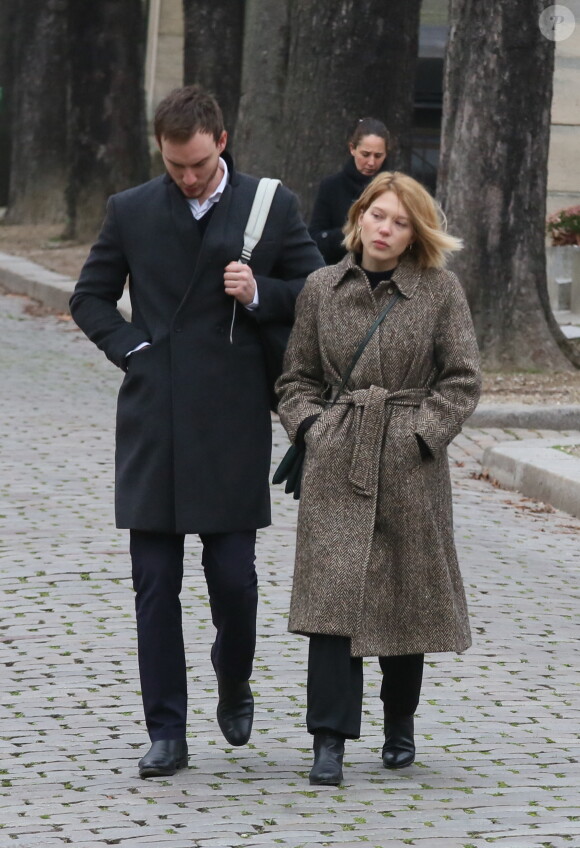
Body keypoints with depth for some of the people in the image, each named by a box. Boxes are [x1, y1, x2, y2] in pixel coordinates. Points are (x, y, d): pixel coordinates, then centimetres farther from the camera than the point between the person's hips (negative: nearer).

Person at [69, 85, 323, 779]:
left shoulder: (272, 207, 3)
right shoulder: (131, 211, 6)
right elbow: (90, 297, 15)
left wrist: (259, 295, -10)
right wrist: (130, 349, 0)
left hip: (233, 418, -1)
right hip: (153, 422, 1)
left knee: (233, 574, -1)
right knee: (155, 584, 1)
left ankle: (233, 686, 28)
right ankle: (166, 733, 6)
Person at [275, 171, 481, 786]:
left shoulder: (440, 291, 0)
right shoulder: (322, 288, 6)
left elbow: (462, 379, 1)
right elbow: (297, 376, 13)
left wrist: (421, 434, -8)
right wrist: (310, 425, -3)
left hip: (410, 464, 0)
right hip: (336, 464, 1)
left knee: (407, 596, 9)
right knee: (330, 593, -10)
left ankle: (400, 726, 30)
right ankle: (329, 742, -10)